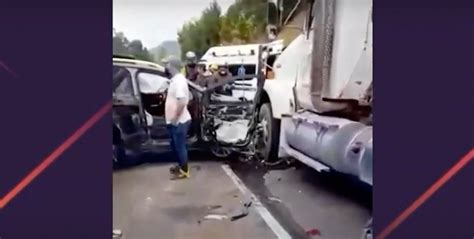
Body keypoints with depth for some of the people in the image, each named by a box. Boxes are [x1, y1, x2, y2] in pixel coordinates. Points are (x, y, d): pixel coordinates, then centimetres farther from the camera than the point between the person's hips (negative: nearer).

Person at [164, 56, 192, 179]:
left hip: (179, 121, -10)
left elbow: (182, 102, -29)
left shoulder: (179, 80, -21)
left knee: (180, 146, 2)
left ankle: (184, 171, 16)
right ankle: (181, 166, 36)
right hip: (174, 121, 10)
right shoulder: (175, 79, 11)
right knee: (175, 145, 21)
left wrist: (175, 118, -23)